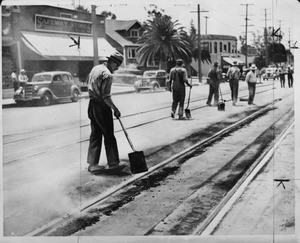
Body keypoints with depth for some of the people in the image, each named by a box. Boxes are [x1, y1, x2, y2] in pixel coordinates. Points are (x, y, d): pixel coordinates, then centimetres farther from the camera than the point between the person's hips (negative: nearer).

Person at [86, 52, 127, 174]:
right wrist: (115, 109, -12)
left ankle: (92, 164, 14)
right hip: (102, 107, -9)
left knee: (95, 135, 12)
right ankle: (113, 163, 12)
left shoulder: (95, 68, 11)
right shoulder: (107, 75, -18)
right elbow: (105, 96, -22)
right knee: (109, 135, 3)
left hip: (92, 105, 9)